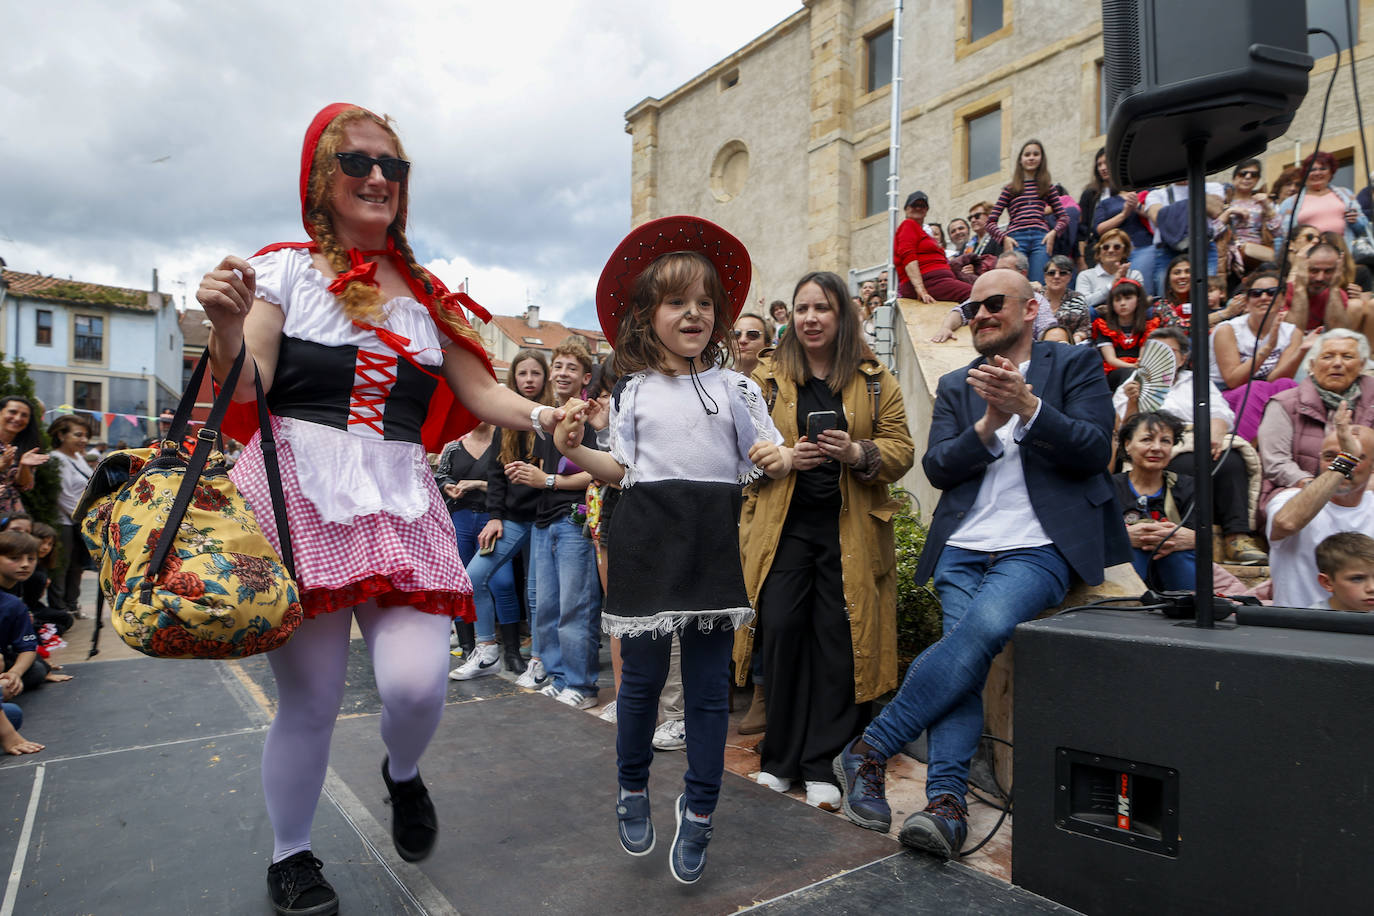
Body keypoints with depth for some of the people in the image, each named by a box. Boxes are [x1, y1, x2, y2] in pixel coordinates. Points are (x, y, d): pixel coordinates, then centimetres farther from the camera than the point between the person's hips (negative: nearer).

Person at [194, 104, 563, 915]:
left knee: (418, 681, -12)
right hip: (300, 495, -2)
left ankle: (403, 774, 26)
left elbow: (479, 393, 12)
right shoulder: (286, 269, 7)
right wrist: (225, 326, -19)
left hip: (401, 503, 3)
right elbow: (244, 399, 0)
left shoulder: (428, 294, 16)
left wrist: (543, 416, -6)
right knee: (311, 697, 3)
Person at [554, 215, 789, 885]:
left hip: (712, 542, 0)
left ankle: (698, 812, 25)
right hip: (646, 539, 0)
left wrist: (780, 459, -14)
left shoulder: (735, 387, 6)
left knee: (709, 685, 6)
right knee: (642, 676, 8)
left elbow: (766, 456, 8)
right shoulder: (632, 389, 7)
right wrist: (575, 450, -4)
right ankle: (632, 792, 34)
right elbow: (623, 469, 12)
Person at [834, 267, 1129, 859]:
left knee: (983, 628, -28)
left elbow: (1095, 450, -3)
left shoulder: (1077, 366, 11)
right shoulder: (955, 386, 19)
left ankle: (868, 749, -21)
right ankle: (947, 804, -16)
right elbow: (937, 467, 7)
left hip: (1038, 547, -3)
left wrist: (1027, 405, -17)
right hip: (963, 549, 4)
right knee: (965, 655, -18)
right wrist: (989, 425, -10)